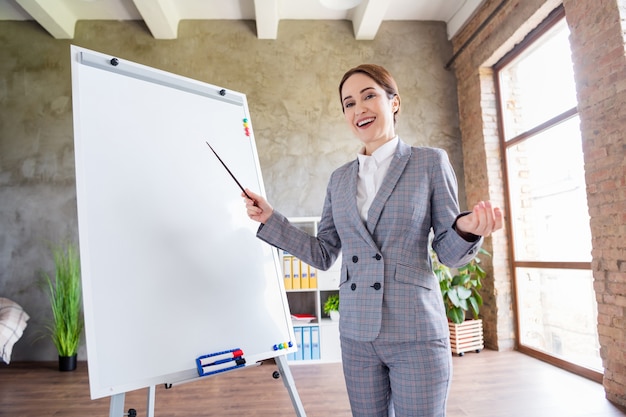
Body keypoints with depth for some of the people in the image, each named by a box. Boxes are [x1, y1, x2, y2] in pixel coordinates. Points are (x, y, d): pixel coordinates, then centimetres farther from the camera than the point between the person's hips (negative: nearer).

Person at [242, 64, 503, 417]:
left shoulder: (430, 162, -3)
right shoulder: (340, 179, 8)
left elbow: (449, 253, -2)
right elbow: (323, 255, 9)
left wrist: (466, 229, -24)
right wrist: (270, 219, 3)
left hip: (415, 333, -4)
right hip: (357, 335, 4)